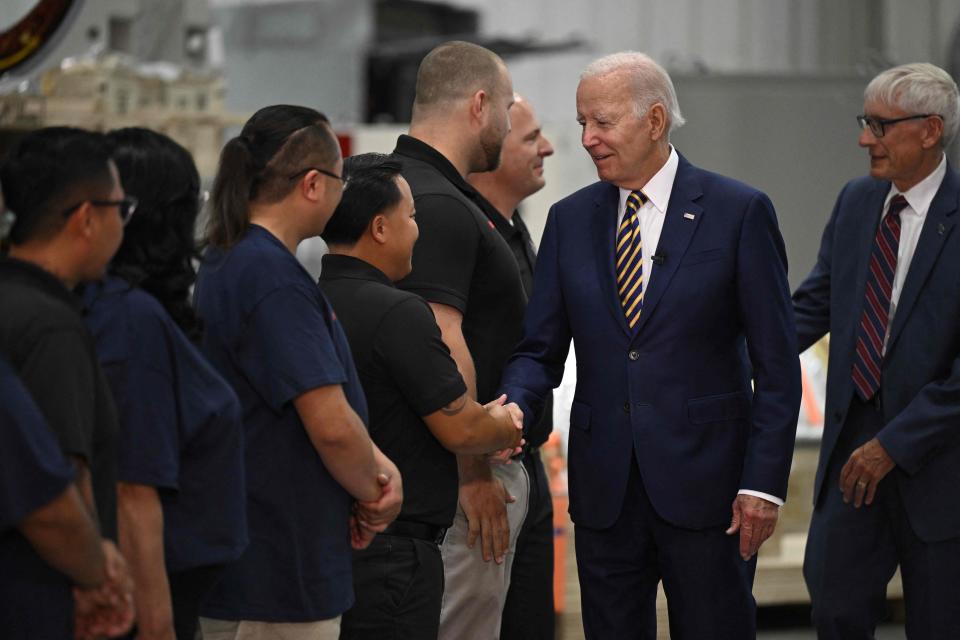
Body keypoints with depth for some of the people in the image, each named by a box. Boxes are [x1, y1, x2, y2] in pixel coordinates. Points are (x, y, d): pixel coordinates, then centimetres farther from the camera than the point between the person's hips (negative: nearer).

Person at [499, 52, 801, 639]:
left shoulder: (739, 212, -4)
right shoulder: (571, 219, 8)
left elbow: (776, 363, -5)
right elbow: (541, 348, 8)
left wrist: (764, 482, -11)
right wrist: (514, 406, -14)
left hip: (705, 480, -4)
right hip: (604, 488, 4)